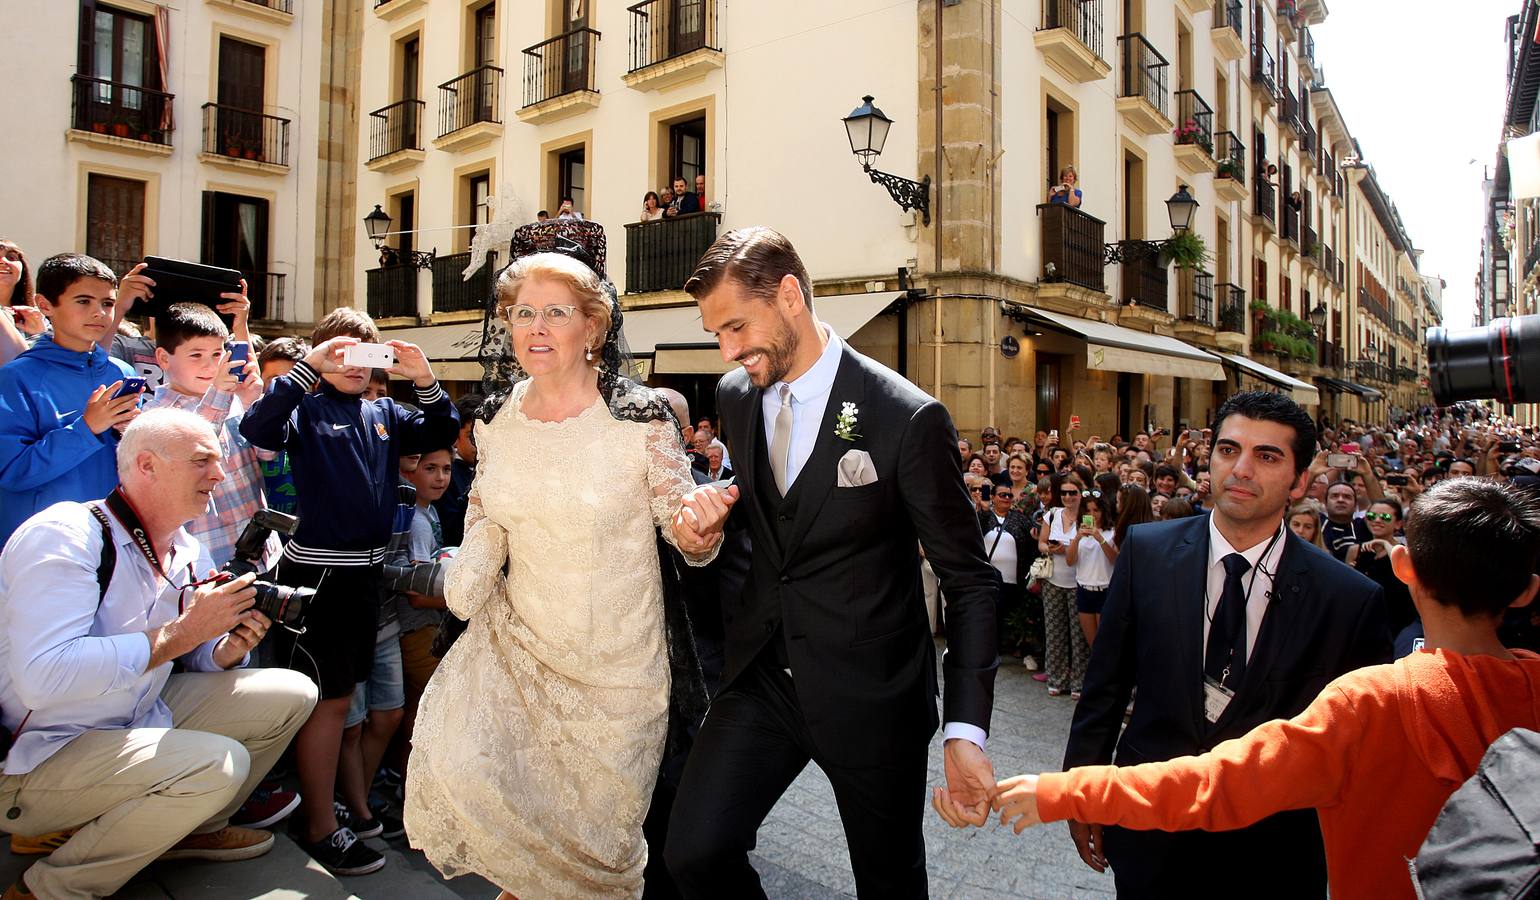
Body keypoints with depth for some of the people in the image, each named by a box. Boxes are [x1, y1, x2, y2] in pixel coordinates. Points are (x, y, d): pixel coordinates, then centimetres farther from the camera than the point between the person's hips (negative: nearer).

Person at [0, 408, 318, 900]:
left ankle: (193, 828, 17)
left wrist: (230, 648, -13)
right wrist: (185, 631, -30)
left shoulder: (189, 555, 2)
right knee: (218, 762, -28)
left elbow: (201, 660, 10)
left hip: (133, 721, 8)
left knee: (291, 694, 0)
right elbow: (44, 678, -35)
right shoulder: (62, 535, -22)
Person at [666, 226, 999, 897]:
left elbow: (969, 580, -12)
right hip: (761, 677, 4)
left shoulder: (909, 418, -17)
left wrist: (966, 730, -19)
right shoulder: (733, 396, 2)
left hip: (871, 694, -4)